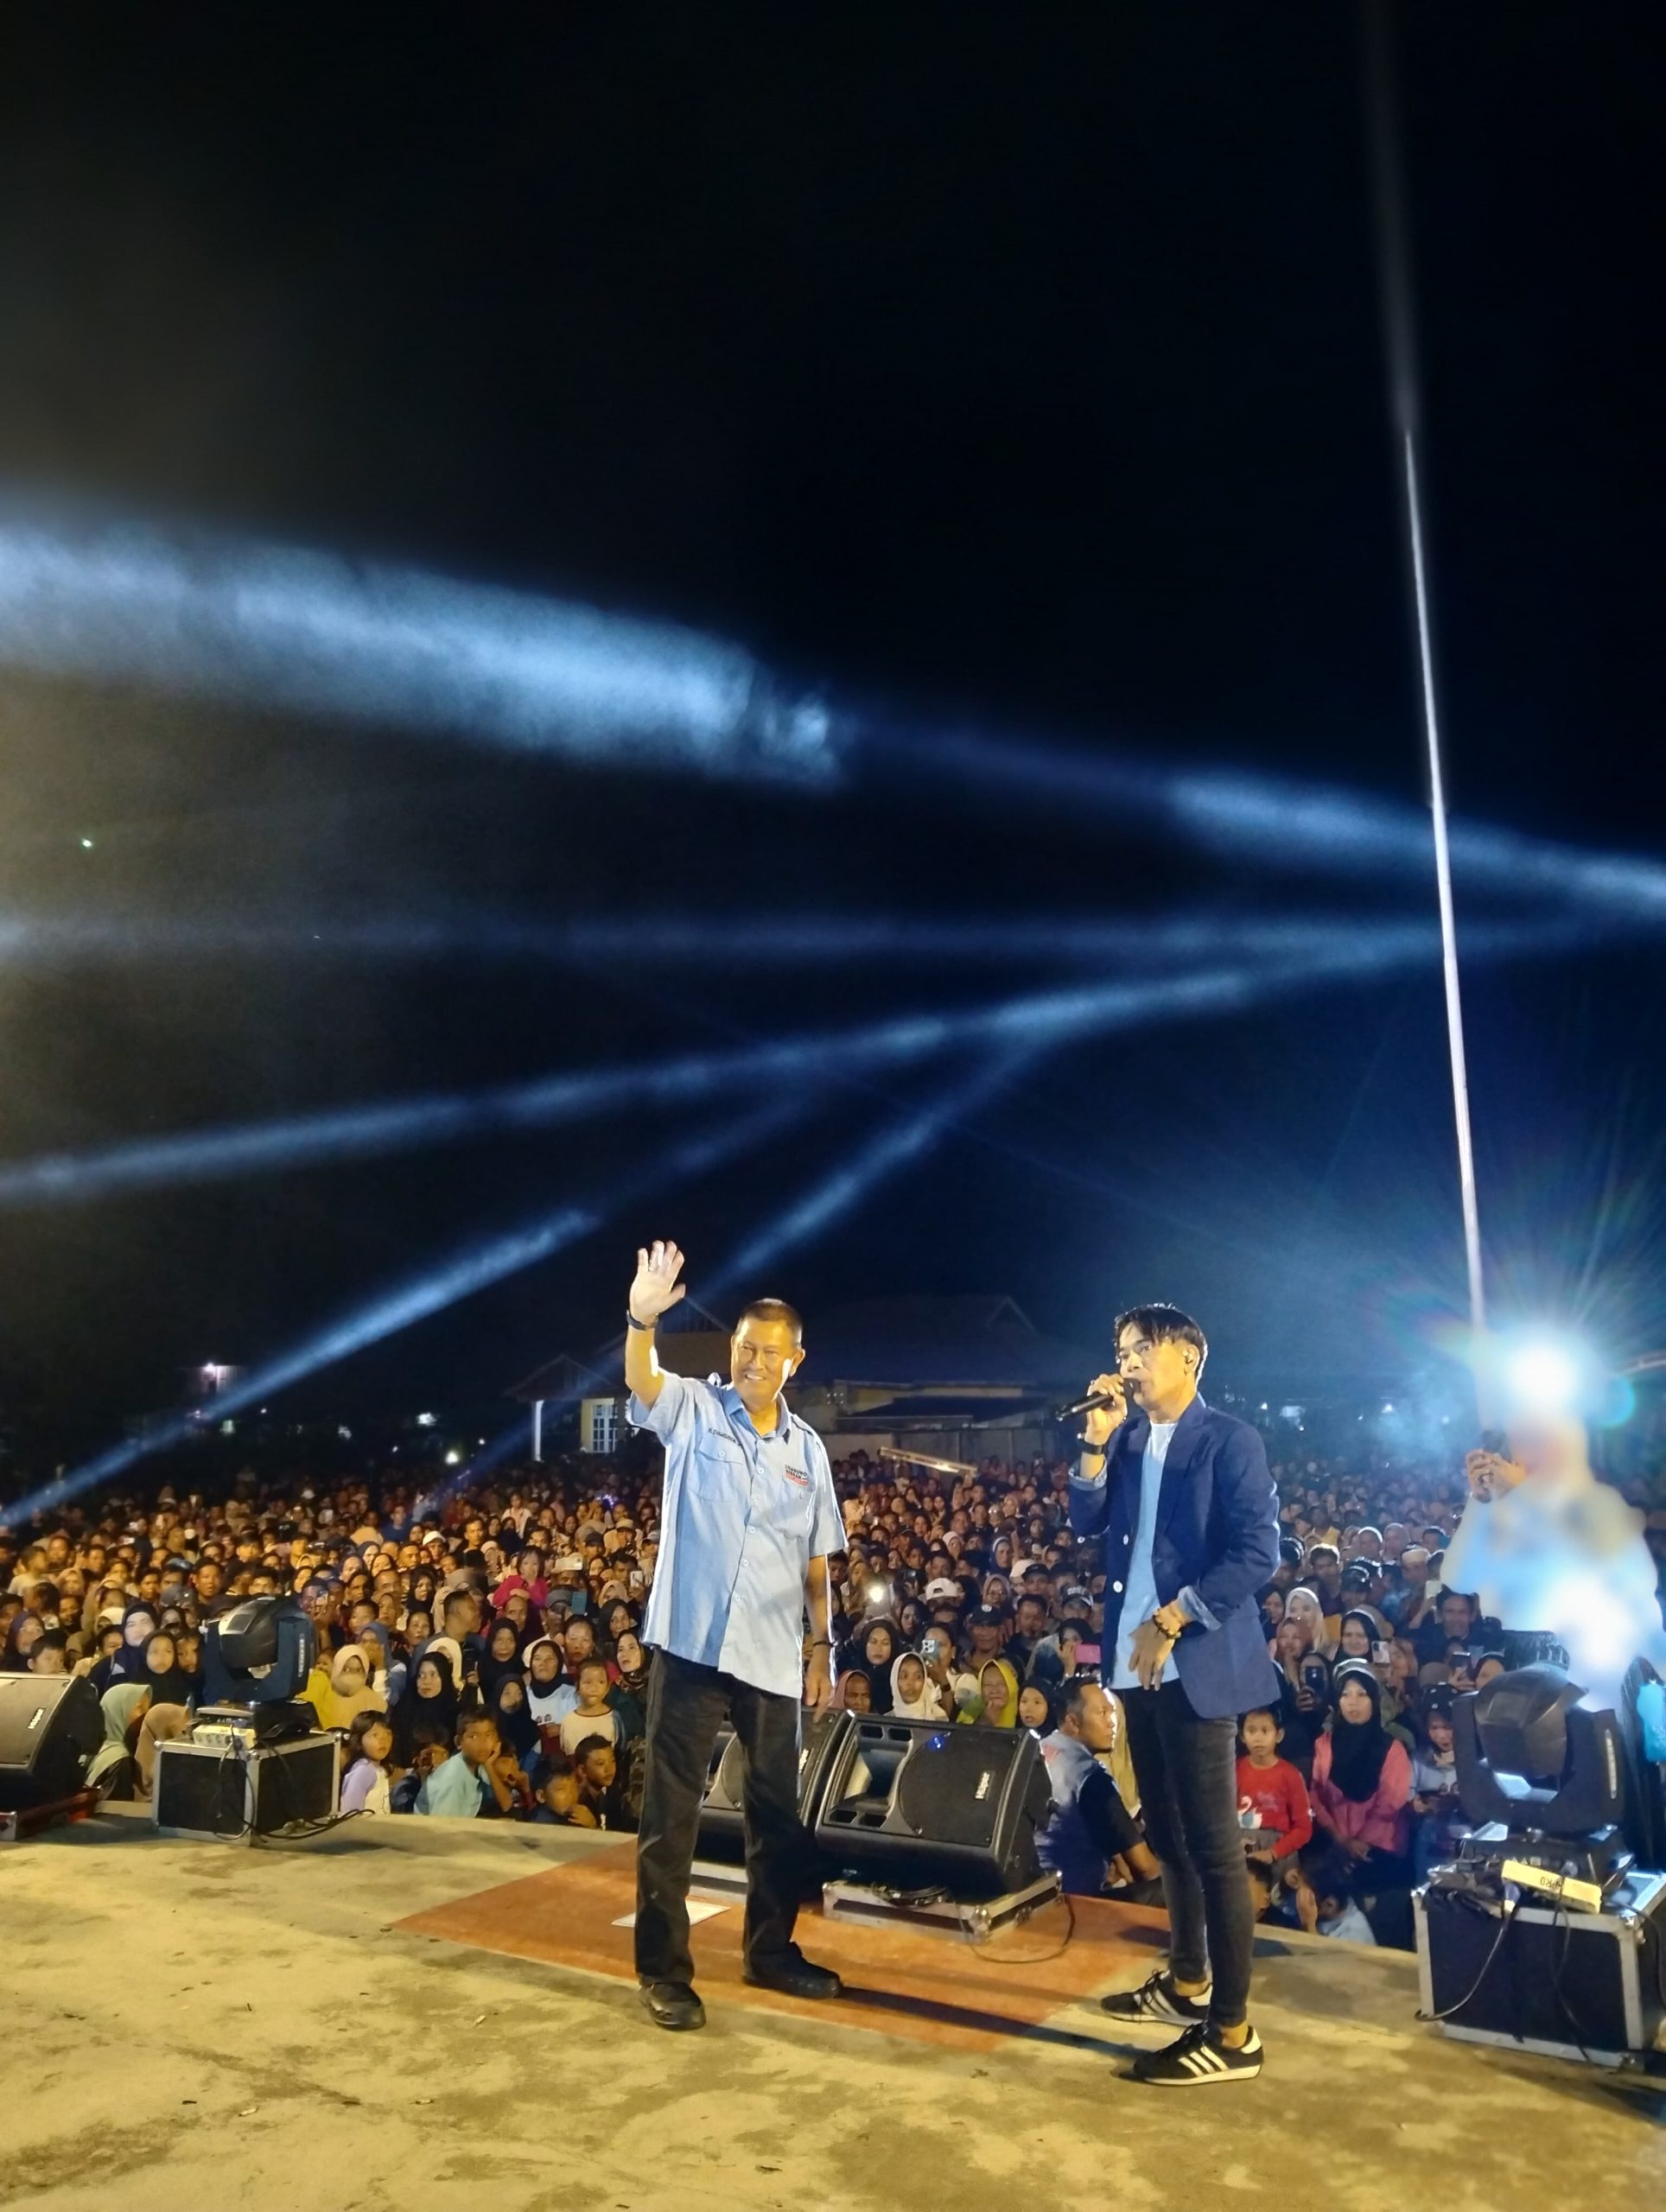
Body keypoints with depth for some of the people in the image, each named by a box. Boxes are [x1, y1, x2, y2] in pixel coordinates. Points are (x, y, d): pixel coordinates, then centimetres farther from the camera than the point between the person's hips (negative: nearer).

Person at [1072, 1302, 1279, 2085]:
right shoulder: (1127, 1439, 11)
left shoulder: (1229, 1440, -9)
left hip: (1197, 1663, -7)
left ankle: (1232, 2032, 6)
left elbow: (1258, 1551, -15)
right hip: (1138, 1663, 7)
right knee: (1167, 1834, 17)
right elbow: (1086, 1523, 6)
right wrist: (1099, 1439, -5)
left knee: (1210, 1842, -3)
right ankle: (1187, 1982, 33)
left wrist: (1171, 1621, -18)